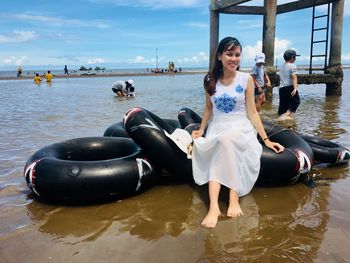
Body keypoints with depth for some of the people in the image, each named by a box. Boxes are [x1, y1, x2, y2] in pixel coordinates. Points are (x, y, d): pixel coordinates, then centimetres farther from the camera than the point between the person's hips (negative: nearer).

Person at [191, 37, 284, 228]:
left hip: (240, 128, -2)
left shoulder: (246, 79, 1)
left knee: (226, 140, -38)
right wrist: (201, 130, 10)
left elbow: (252, 113, 1)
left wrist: (266, 139, -3)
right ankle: (214, 206, -44)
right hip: (217, 129, 2)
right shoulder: (210, 80, 6)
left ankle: (233, 198, -37)